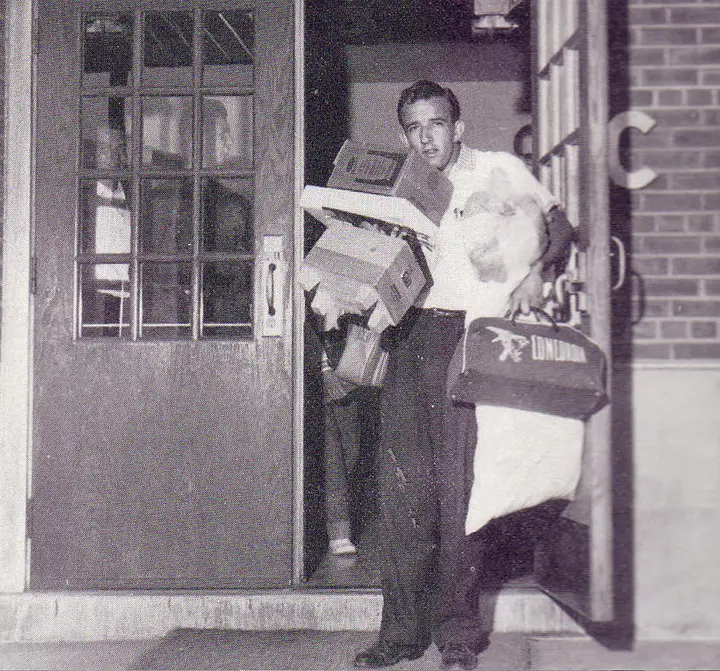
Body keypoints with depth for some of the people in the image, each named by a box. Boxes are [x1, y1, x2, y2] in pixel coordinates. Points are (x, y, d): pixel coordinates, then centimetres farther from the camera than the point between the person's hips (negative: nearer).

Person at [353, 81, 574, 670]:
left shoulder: (499, 169, 9)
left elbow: (559, 225, 6)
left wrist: (535, 270, -13)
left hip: (469, 333, -4)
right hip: (410, 334, 4)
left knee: (461, 484, -8)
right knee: (403, 482, -1)